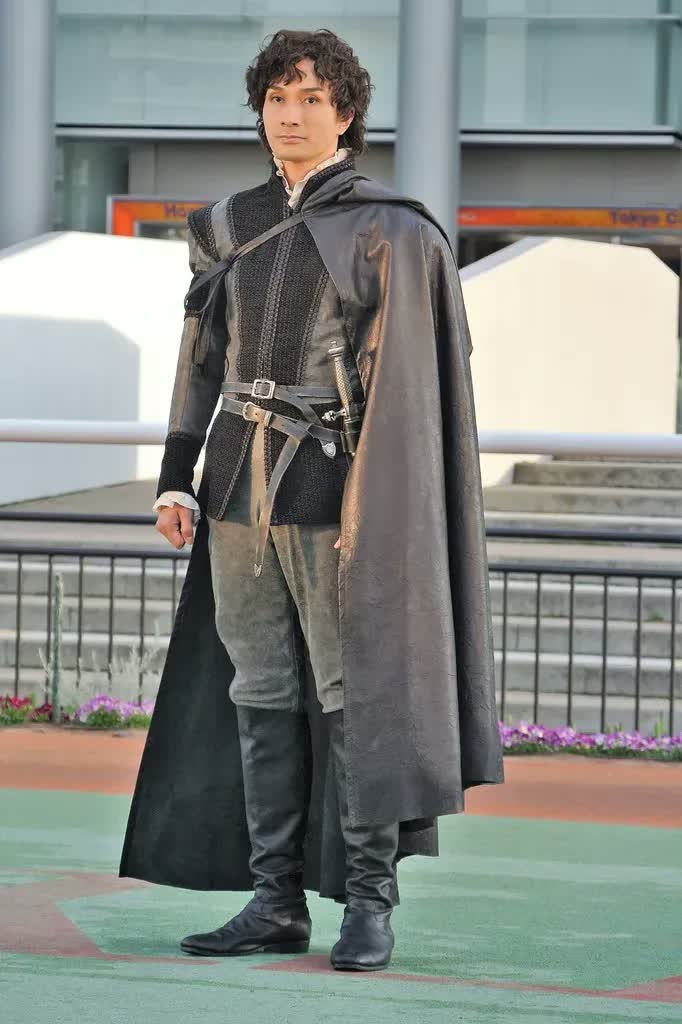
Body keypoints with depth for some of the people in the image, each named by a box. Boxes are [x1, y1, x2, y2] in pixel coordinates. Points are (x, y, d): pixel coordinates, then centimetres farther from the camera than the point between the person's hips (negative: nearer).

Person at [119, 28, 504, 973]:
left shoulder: (386, 228, -5)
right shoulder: (233, 225, 12)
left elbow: (398, 374, -9)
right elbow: (202, 358, 13)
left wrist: (369, 496, -17)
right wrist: (176, 480, 5)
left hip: (332, 478, -5)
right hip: (241, 474, 5)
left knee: (353, 690, -4)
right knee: (260, 691, 5)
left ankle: (369, 903, 1)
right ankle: (277, 903, 9)